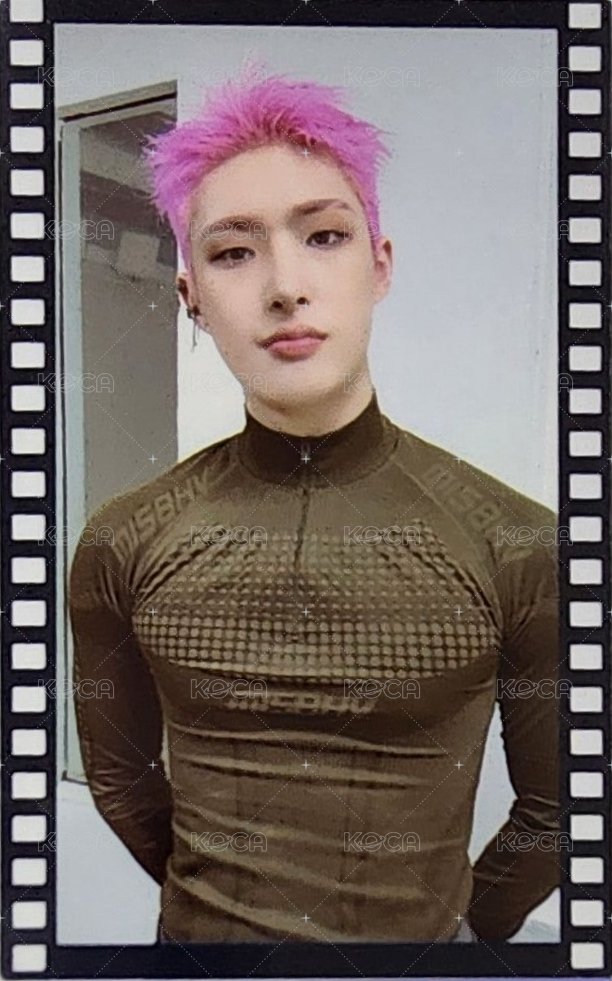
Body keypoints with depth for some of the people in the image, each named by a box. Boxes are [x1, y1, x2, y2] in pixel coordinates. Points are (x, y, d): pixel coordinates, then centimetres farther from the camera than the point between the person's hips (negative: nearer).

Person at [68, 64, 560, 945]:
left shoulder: (520, 547, -18)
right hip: (198, 929, 1)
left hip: (422, 936, 0)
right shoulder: (121, 548, -13)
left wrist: (467, 923, 5)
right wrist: (210, 901, 8)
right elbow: (119, 778, 2)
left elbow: (551, 811, -5)